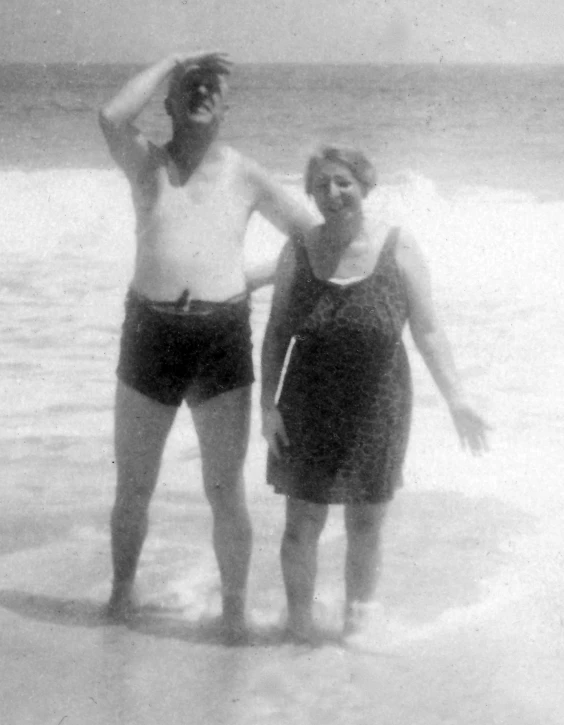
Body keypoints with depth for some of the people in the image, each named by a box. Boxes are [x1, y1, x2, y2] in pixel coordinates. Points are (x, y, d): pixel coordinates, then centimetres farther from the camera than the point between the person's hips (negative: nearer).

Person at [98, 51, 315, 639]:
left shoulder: (244, 176, 7)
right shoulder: (146, 164, 7)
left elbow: (312, 235, 13)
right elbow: (111, 118, -16)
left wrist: (257, 281, 6)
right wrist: (171, 62, -6)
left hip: (224, 338, 0)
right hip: (150, 332, 1)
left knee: (225, 491, 0)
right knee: (133, 486, 11)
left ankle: (234, 610, 15)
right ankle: (122, 591, 31)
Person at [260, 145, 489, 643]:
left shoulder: (398, 248, -6)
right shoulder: (299, 252, -2)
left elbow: (428, 330, -5)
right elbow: (277, 333, 2)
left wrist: (456, 398, -13)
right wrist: (268, 404, -6)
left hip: (376, 413, -1)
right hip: (308, 414, 1)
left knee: (365, 530, 9)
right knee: (302, 526, 5)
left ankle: (358, 622, 27)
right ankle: (299, 624, 23)